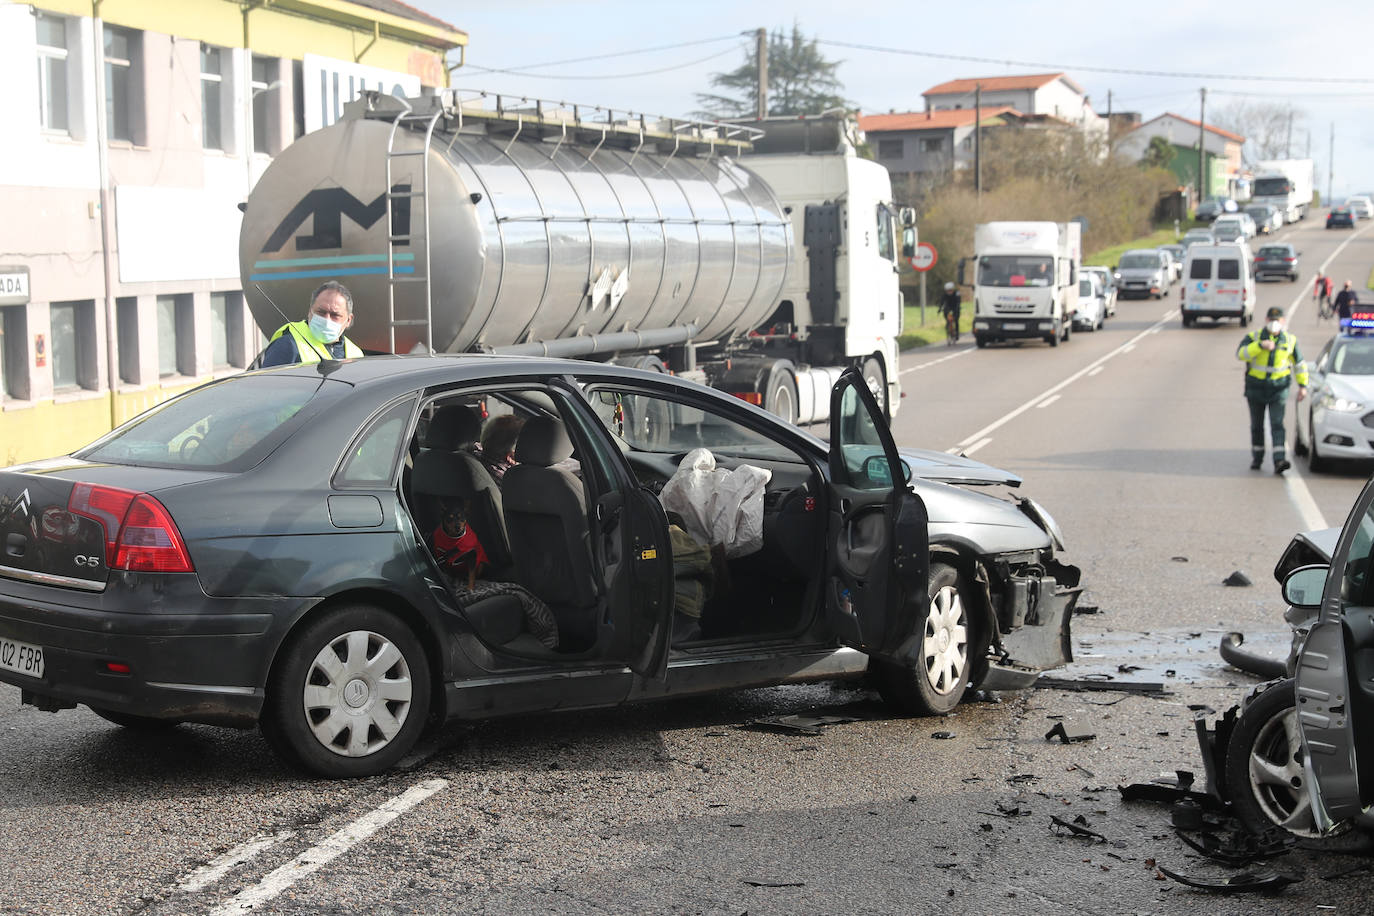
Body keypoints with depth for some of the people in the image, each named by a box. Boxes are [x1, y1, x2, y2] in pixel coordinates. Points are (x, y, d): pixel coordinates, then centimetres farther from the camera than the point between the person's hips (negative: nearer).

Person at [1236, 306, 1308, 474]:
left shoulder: (1290, 340, 4)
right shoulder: (1253, 337, -2)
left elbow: (1299, 364, 13)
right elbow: (1240, 354, -19)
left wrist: (1303, 385, 7)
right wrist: (1261, 345, -29)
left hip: (1278, 389, 0)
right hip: (1256, 387, 1)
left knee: (1277, 424, -12)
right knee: (1257, 425, 9)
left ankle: (1279, 461, -22)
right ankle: (1257, 458, 25)